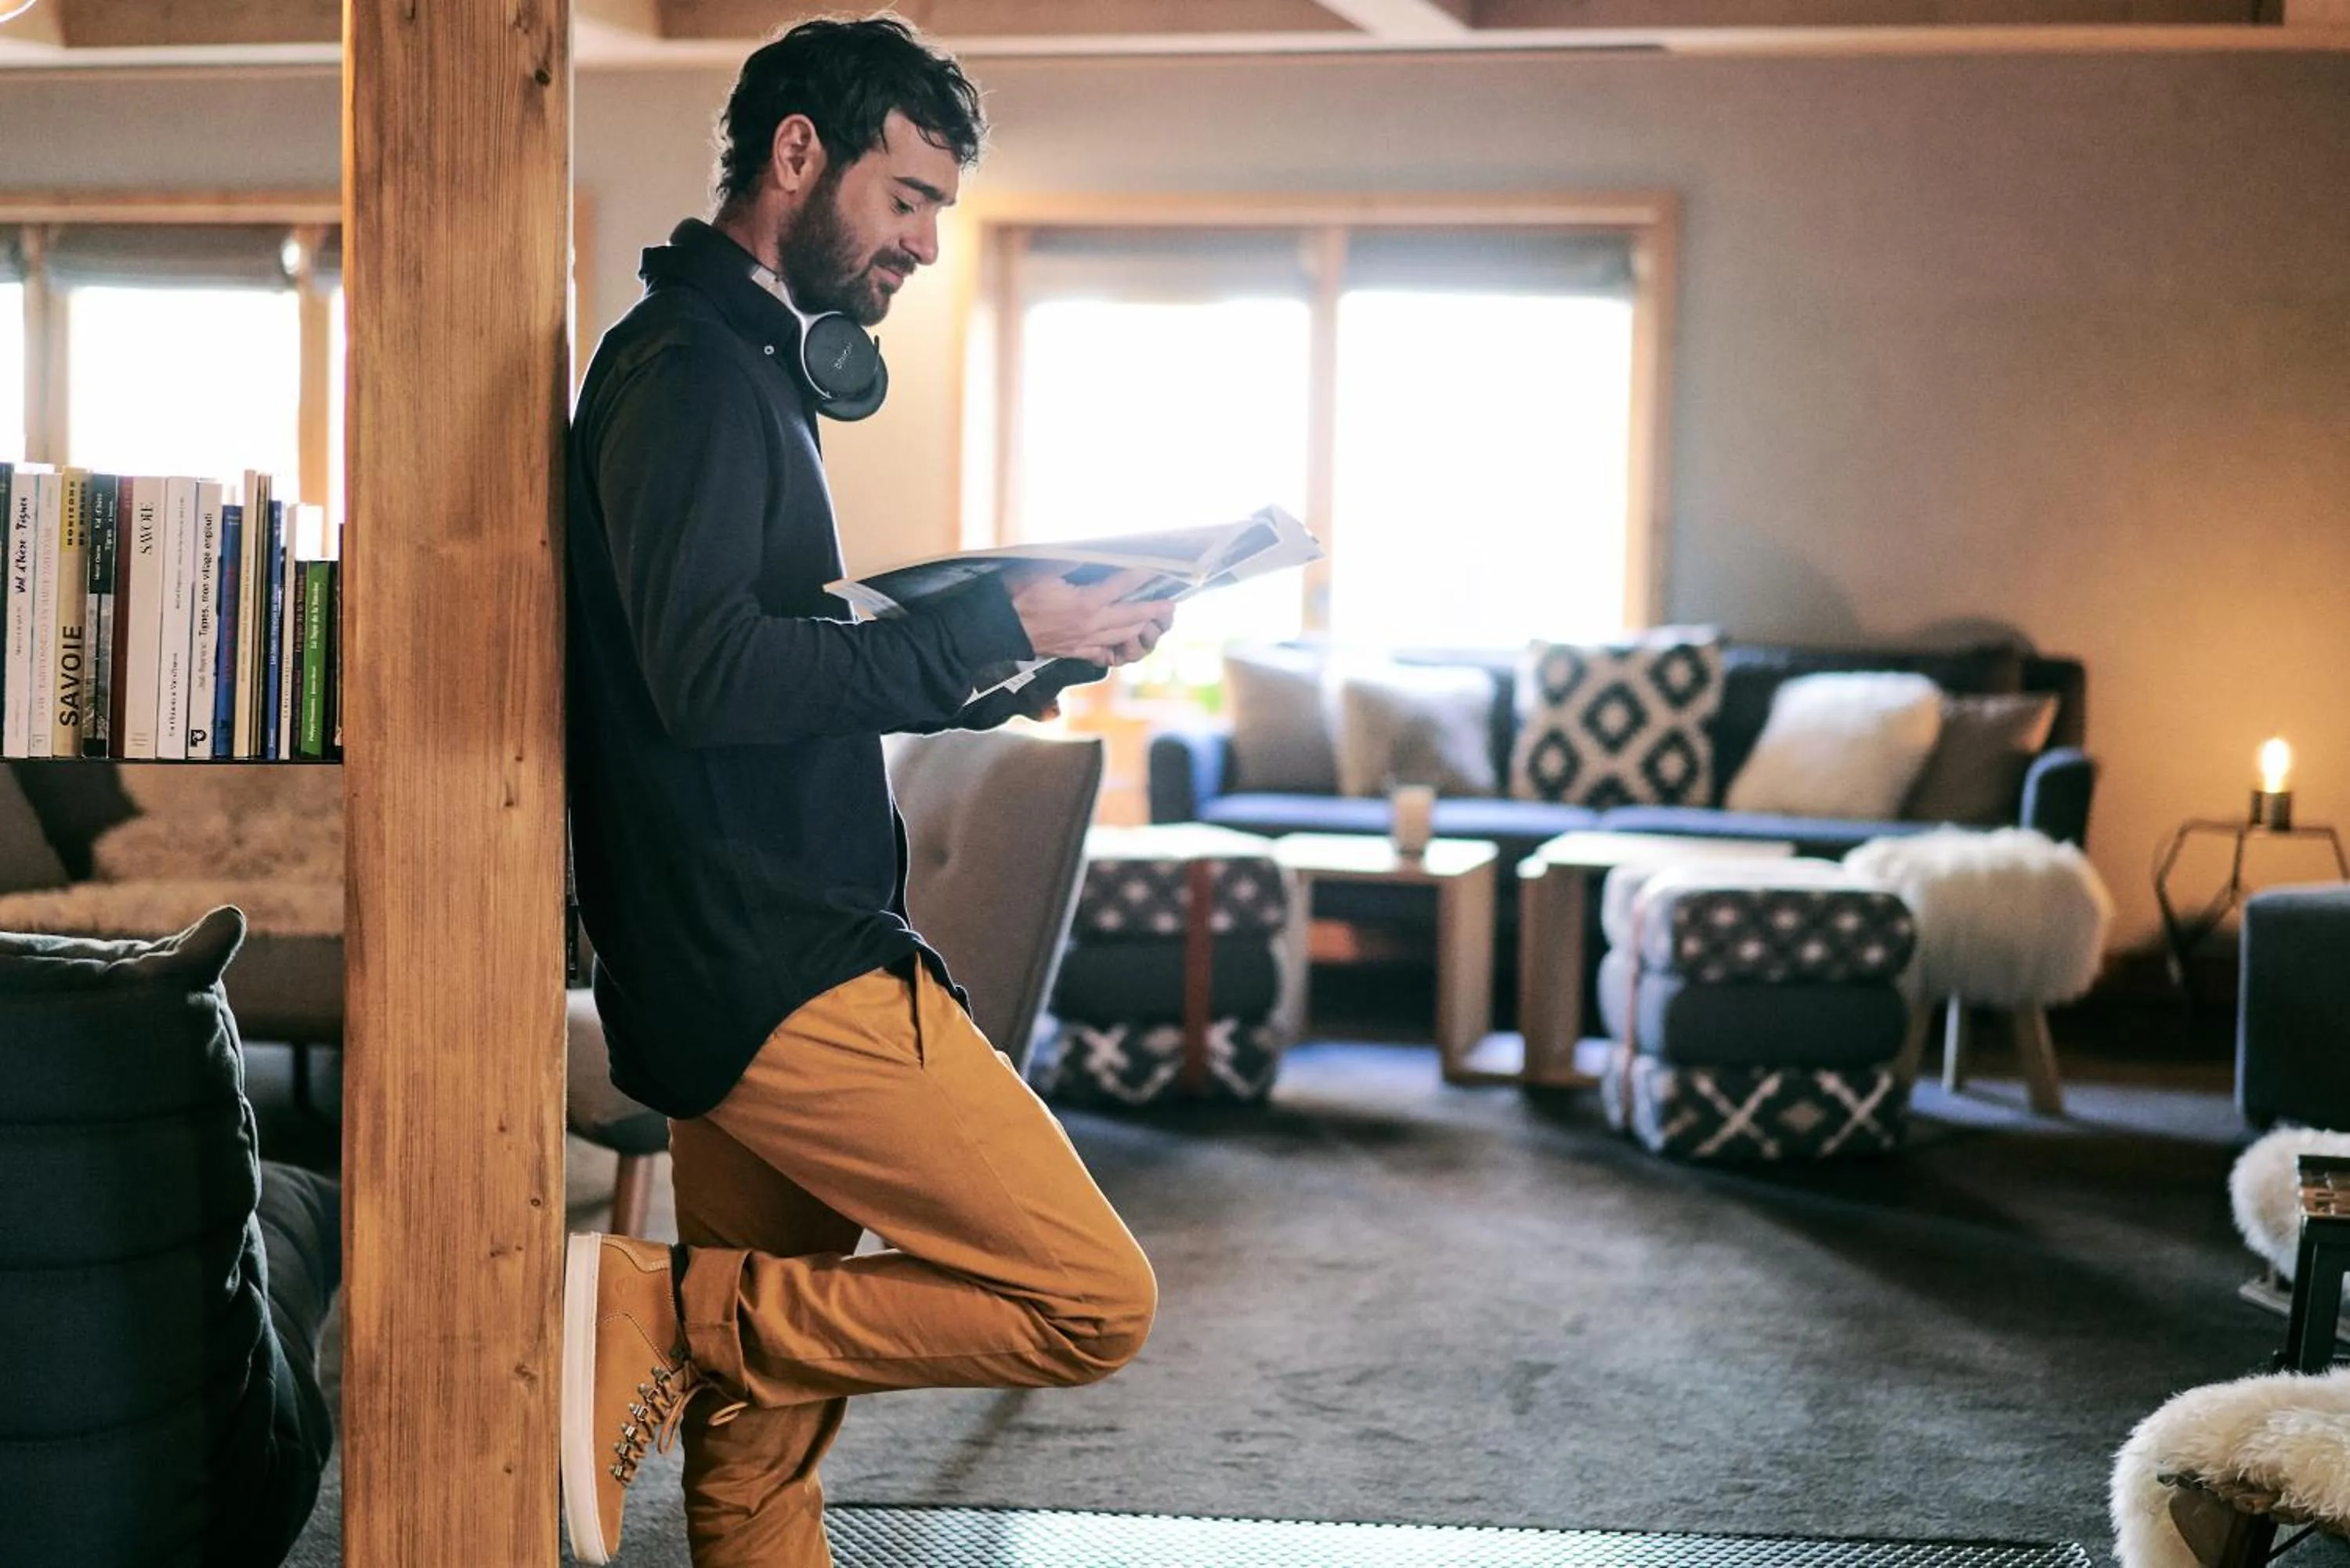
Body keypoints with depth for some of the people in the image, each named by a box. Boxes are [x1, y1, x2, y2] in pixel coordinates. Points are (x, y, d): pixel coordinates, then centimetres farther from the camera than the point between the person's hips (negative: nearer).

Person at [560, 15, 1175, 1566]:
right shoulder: (692, 369, -10)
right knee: (1093, 1299, -13)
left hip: (754, 970, 10)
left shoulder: (742, 370, 23)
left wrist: (1010, 673, 10)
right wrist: (1001, 622, -17)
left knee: (762, 1443, 14)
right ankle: (658, 1313, -8)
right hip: (775, 970, -10)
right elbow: (708, 674, -22)